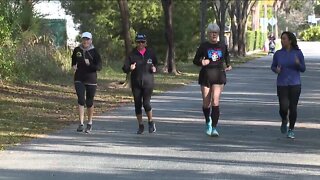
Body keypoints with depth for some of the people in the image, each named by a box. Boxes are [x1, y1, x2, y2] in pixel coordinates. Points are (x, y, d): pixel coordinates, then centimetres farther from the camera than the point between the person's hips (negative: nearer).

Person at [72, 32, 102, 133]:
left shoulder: (94, 52, -5)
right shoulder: (77, 50, 4)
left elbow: (99, 67, -11)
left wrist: (89, 64, -26)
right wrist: (74, 66, 7)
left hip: (91, 80, -1)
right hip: (79, 79, 1)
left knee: (89, 102, 8)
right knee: (81, 100, -14)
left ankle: (89, 123, 26)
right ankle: (81, 124, -15)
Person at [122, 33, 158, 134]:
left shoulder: (150, 53, 4)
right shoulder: (132, 55, 1)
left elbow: (156, 64, 18)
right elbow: (124, 68, -1)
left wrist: (154, 69, -5)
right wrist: (130, 68, -24)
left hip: (148, 83, -1)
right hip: (136, 84, 1)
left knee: (146, 103, -12)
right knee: (137, 105, 4)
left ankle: (151, 122, 11)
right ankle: (141, 125, 18)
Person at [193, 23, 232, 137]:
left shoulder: (222, 46, 8)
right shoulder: (204, 46, 2)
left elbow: (227, 58, 25)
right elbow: (195, 60, 4)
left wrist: (228, 66, 7)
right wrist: (201, 62, -17)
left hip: (219, 76, 0)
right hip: (205, 76, 0)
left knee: (215, 102, -13)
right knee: (206, 103, 6)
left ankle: (214, 128, -11)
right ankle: (208, 122, 34)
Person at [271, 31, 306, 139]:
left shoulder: (298, 53, -2)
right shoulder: (278, 54, 2)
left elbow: (303, 69, 2)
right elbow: (273, 66, 12)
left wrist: (298, 63, -19)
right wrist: (276, 69, -11)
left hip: (295, 84, -1)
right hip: (282, 84, 1)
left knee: (293, 108, -1)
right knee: (283, 107, -10)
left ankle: (291, 130, 17)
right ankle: (284, 121, 24)